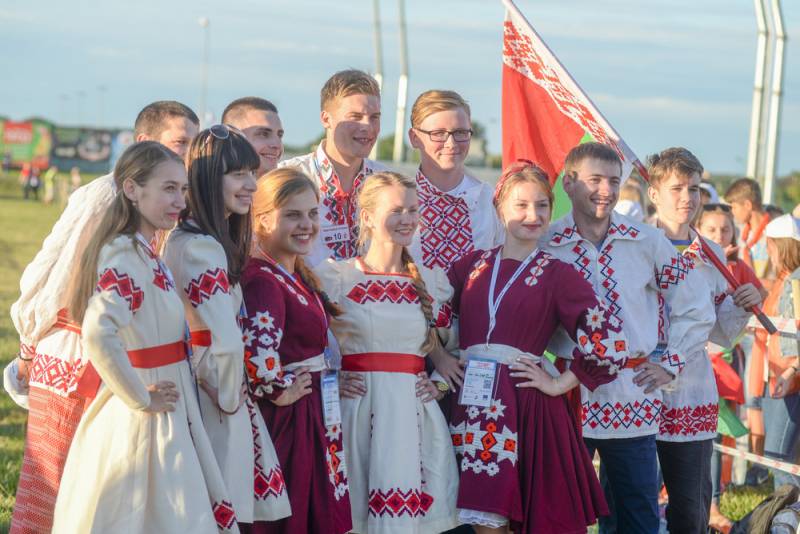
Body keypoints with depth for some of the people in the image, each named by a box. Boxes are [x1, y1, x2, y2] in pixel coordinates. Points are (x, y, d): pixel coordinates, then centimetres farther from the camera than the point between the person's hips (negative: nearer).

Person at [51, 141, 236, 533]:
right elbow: (98, 335, -34)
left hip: (167, 420, 9)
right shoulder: (125, 255, -19)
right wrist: (141, 400, -23)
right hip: (140, 423, -9)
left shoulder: (143, 252, 11)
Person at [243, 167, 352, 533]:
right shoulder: (263, 278, -21)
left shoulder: (299, 276, 10)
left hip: (313, 415, 10)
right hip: (287, 420, -10)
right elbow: (258, 350, -36)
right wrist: (280, 392, -21)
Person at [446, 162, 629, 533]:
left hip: (525, 405, -3)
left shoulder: (557, 275, 1)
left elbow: (609, 344, -6)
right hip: (473, 401, 3)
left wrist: (560, 384, -5)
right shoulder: (472, 265, 11)